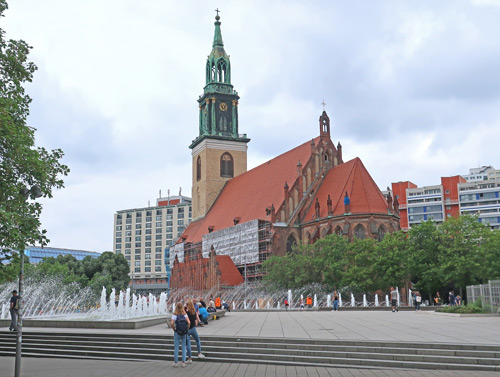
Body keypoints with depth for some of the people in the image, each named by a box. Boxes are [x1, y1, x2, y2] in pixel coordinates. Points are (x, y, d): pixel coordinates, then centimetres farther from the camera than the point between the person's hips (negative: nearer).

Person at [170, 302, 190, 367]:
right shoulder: (185, 315, -3)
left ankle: (175, 362, 12)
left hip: (177, 333, -1)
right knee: (184, 347, 10)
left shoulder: (174, 315, -7)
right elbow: (188, 322, -15)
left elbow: (171, 324, -18)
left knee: (176, 348, 7)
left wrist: (174, 329, -1)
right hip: (184, 333, 2)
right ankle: (183, 362, 10)